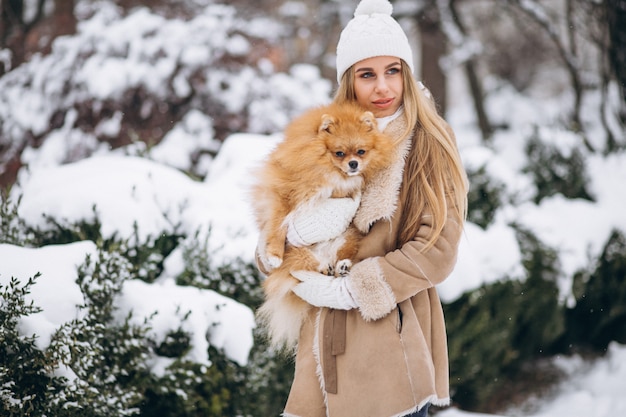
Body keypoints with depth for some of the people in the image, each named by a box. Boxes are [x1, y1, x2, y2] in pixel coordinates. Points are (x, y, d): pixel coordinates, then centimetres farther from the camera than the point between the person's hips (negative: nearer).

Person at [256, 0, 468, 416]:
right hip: (327, 346, 3)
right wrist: (297, 231, -14)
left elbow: (437, 250, -9)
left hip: (393, 347, -3)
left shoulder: (429, 144, -1)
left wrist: (347, 290, -12)